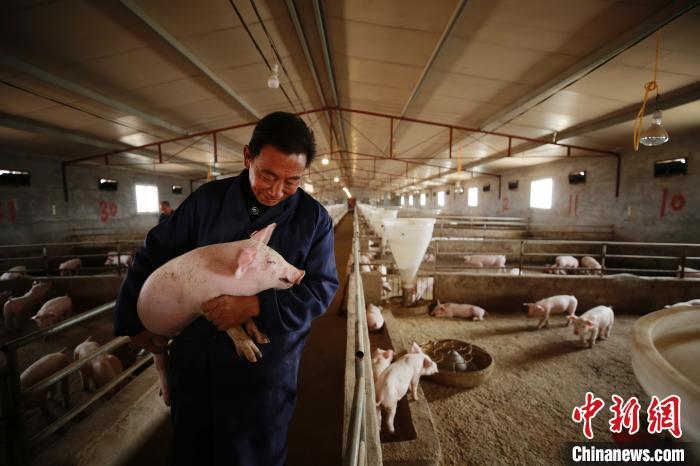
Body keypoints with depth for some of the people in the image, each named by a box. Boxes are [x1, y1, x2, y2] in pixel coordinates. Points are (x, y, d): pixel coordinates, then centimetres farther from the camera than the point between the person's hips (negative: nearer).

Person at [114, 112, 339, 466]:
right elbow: (153, 256, 5)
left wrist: (256, 306, -24)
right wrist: (134, 322, 9)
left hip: (265, 370, -2)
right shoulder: (209, 199, -5)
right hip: (194, 359, 3)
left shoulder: (314, 218, -10)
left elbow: (321, 289, -13)